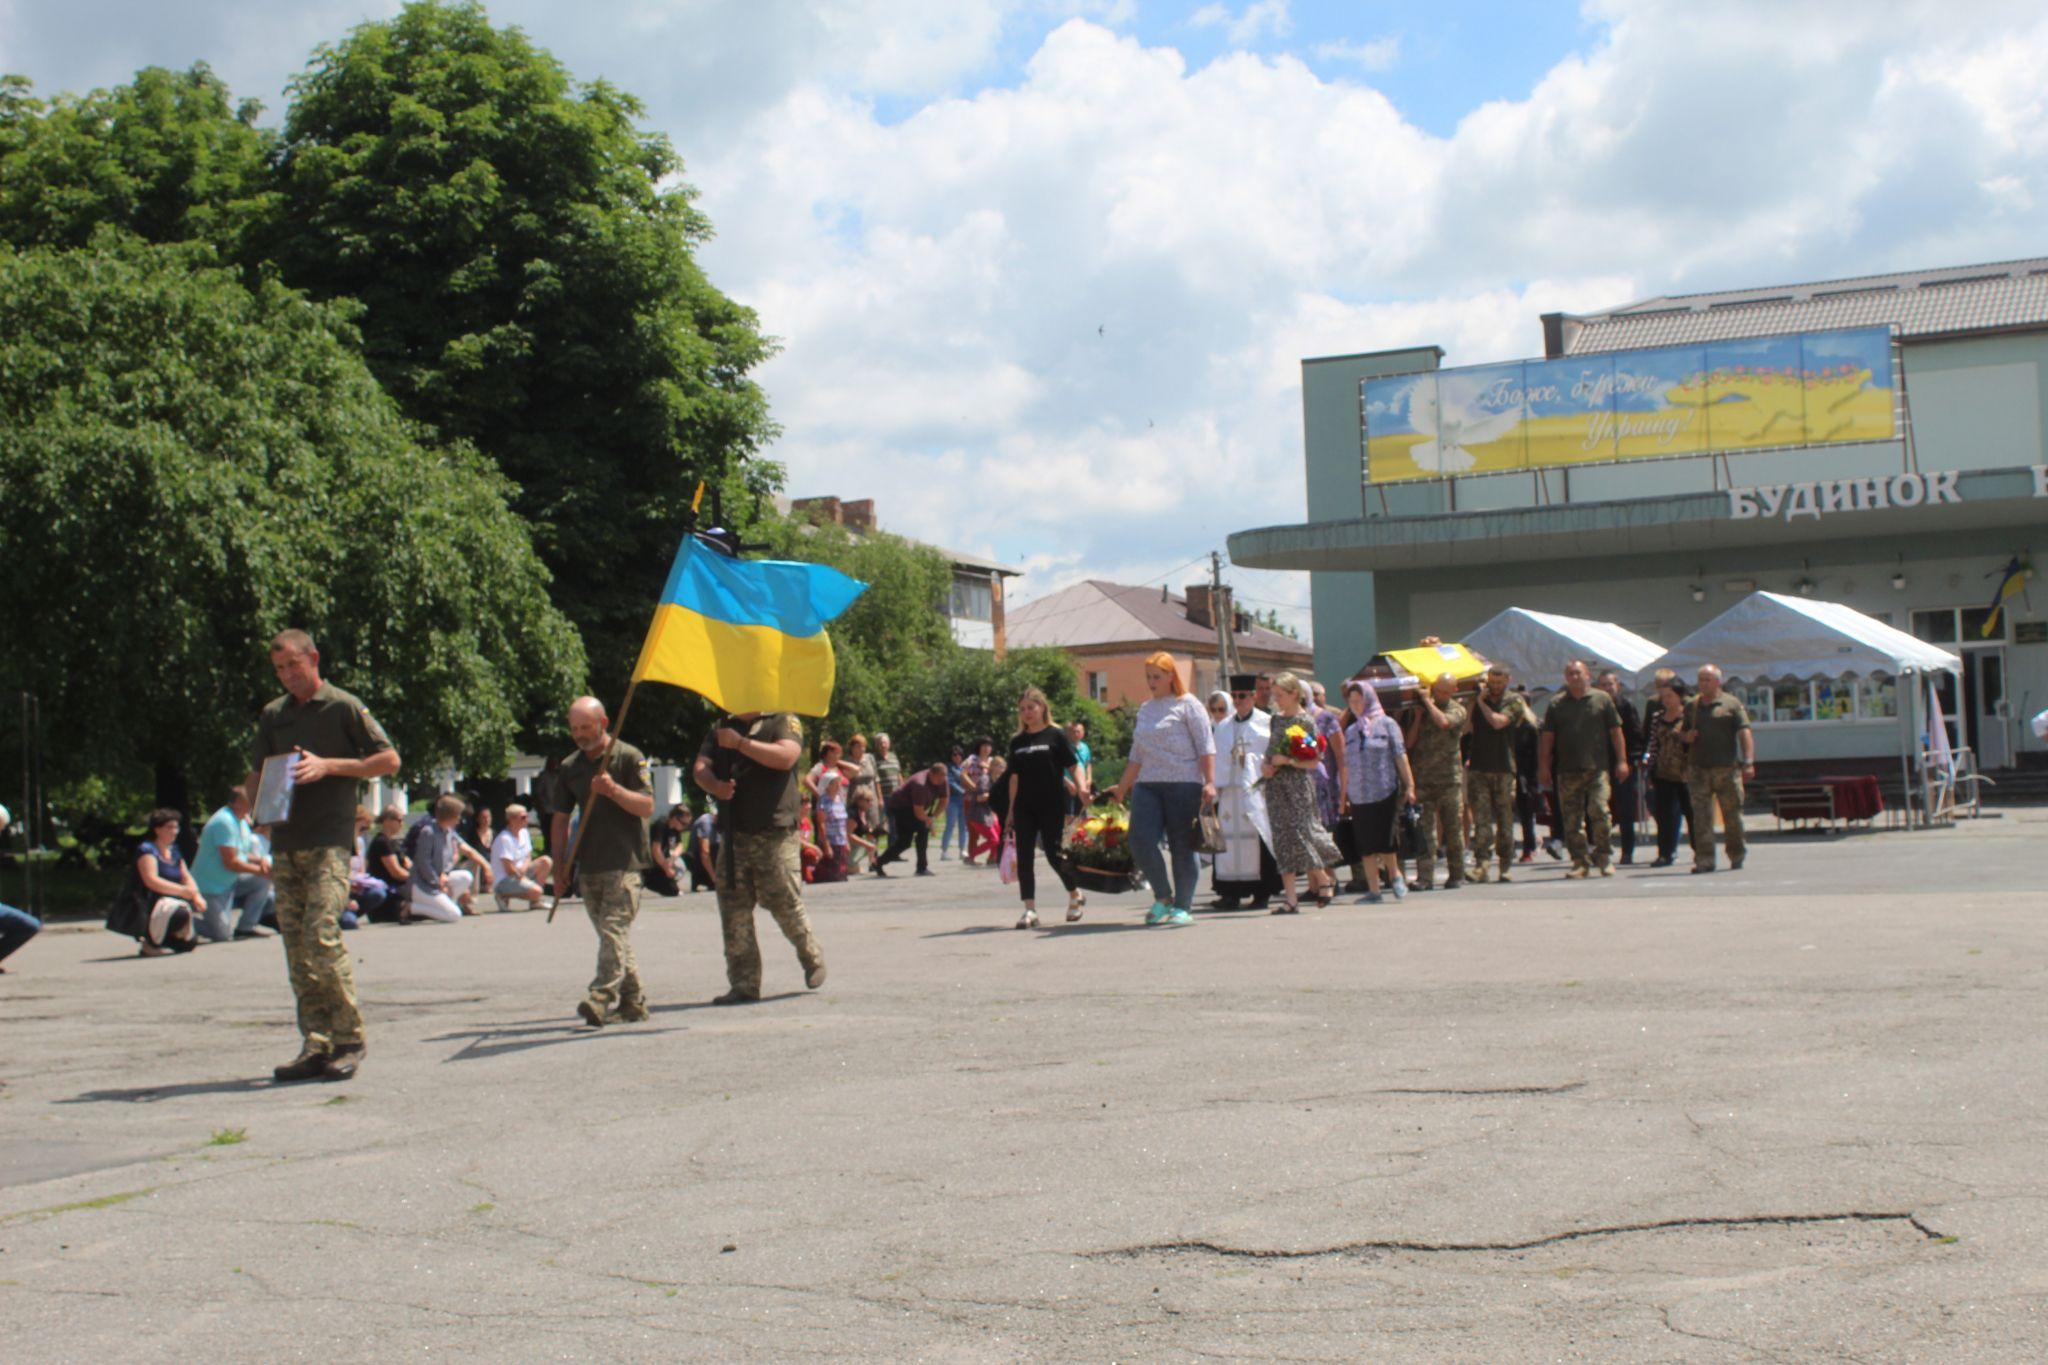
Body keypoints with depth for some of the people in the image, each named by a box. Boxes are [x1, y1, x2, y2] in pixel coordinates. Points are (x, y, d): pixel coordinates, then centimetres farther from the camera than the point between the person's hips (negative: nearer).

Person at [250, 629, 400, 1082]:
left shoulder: (343, 707, 0)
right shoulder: (272, 716, 17)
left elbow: (389, 759, -2)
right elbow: (256, 774, 24)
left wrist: (328, 765, -11)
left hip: (328, 841, -6)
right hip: (285, 842, 6)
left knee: (322, 935, -16)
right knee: (296, 947, 4)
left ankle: (349, 1040, -7)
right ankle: (315, 1046, 8)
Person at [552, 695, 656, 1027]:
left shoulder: (629, 757, -3)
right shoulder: (569, 767, 13)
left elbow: (647, 807, -9)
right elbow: (560, 819, 17)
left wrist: (614, 790, -24)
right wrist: (559, 866, 12)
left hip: (623, 862, -6)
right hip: (588, 865, 6)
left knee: (614, 930, -16)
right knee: (612, 935, 8)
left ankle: (600, 998, -25)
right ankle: (633, 1002, 14)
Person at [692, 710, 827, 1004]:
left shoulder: (783, 722, 1)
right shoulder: (721, 729, 18)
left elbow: (785, 757, -18)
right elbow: (700, 767, 7)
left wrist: (740, 743, -17)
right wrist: (715, 785, -15)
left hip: (775, 834, -5)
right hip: (733, 834, 5)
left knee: (786, 905, -1)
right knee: (734, 913, 1)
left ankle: (813, 959, 24)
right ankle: (744, 985, 6)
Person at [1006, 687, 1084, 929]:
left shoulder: (1056, 735, -2)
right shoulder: (1017, 741, 11)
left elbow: (1074, 768, -2)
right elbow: (1014, 776, 14)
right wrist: (1011, 810, 12)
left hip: (1052, 806, -4)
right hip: (1025, 807, 4)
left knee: (1053, 854, -2)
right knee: (1024, 857, -2)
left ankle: (1075, 895, 23)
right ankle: (1030, 909, 0)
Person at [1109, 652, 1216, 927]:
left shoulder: (1187, 705, 1)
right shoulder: (1145, 710, 18)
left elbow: (1206, 746, -5)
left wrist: (1210, 783, -15)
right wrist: (1122, 788, 22)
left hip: (1183, 784, -5)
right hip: (1147, 785, 5)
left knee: (1182, 847, -1)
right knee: (1141, 842, -9)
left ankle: (1183, 907, 9)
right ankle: (1163, 897, 9)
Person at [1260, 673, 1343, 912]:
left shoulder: (1306, 721, -6)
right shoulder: (1276, 719, 12)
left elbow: (1314, 762, -8)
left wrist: (1287, 760, -17)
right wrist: (1264, 765, 3)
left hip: (1298, 786, -6)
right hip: (1276, 785, 6)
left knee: (1301, 832, -9)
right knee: (1282, 838, 1)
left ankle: (1323, 880, 14)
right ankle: (1290, 897, 2)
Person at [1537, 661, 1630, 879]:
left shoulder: (1602, 699, 7)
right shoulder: (1557, 704, 10)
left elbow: (1616, 731, 8)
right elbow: (1548, 736, 10)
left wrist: (1622, 760, 2)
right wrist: (1544, 765, 5)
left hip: (1597, 768, -2)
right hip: (1568, 771, 2)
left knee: (1599, 811, -12)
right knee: (1572, 819, 1)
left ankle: (1604, 858, 1)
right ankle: (1580, 862, 9)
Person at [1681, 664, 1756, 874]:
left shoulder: (1732, 703, 2)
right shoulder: (1691, 706, 15)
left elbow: (1745, 733, -4)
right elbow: (1685, 733, 26)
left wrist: (1748, 762, -15)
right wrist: (1687, 736, 1)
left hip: (1727, 768, -3)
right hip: (1698, 768, 3)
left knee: (1732, 813, 4)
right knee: (1701, 815, -6)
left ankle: (1737, 856, 21)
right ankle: (1704, 859, -6)